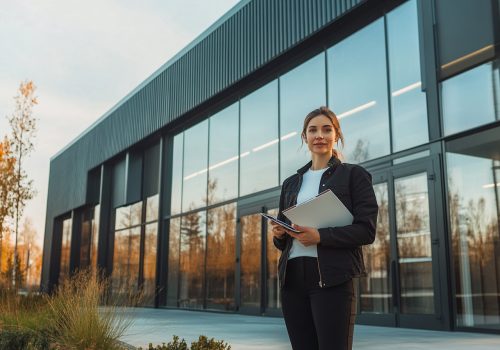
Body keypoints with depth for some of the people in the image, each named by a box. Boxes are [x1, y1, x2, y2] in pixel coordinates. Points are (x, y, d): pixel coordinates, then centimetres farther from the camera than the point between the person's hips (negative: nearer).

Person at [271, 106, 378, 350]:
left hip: (332, 278, -5)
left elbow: (366, 230, -6)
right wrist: (278, 234, -2)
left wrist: (320, 236, -18)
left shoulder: (354, 175, 4)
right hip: (292, 277, 5)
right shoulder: (291, 183, 18)